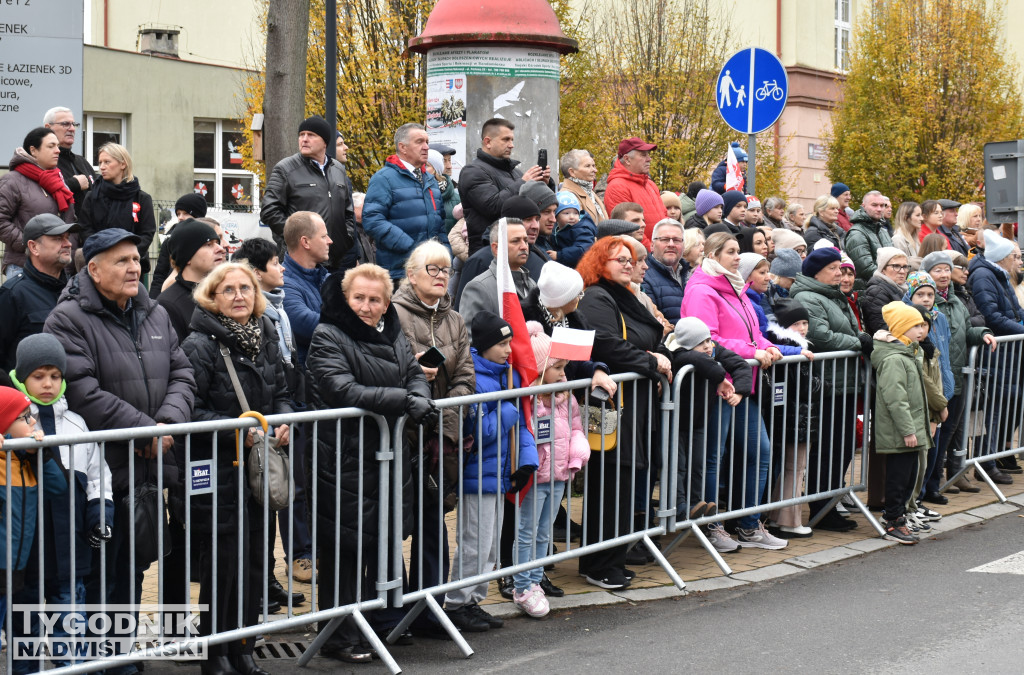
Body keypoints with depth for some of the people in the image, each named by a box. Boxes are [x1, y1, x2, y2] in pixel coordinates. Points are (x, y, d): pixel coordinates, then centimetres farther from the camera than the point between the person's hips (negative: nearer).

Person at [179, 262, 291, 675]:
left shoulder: (267, 338, 10)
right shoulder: (199, 345, -11)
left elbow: (281, 393, 20)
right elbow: (190, 411, -14)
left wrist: (283, 420, -1)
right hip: (216, 468, -6)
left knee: (254, 557, 10)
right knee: (224, 557, -2)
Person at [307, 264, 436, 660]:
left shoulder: (393, 335, 13)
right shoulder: (327, 337, -10)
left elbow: (415, 374, 11)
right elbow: (344, 391, -21)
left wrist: (419, 399, -14)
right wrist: (402, 400, -26)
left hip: (388, 451, 7)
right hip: (344, 459, -7)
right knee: (345, 546, -2)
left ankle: (385, 618, 33)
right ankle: (339, 636, 8)